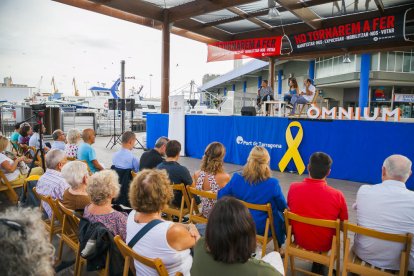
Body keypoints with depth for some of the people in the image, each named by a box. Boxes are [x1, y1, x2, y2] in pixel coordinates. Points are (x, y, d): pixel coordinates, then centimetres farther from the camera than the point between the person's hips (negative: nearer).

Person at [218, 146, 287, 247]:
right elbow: (283, 207, -10)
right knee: (281, 216, 29)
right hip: (264, 229, -3)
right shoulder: (272, 184, -25)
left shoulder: (236, 179, -17)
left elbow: (220, 196, -4)